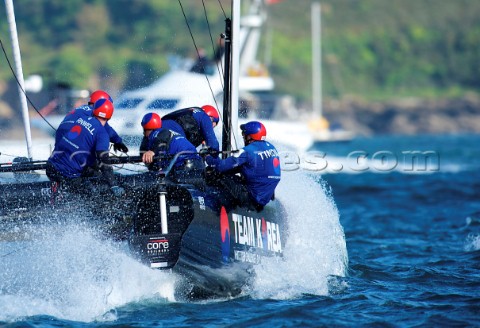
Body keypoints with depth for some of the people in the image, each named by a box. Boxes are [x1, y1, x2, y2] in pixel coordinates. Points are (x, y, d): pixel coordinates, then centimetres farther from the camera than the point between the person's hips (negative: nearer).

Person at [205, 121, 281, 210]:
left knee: (223, 179, -5)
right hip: (267, 196, 8)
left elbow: (223, 166, -15)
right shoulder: (270, 147, 10)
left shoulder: (248, 151, -16)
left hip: (253, 198, -8)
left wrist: (208, 158, 4)